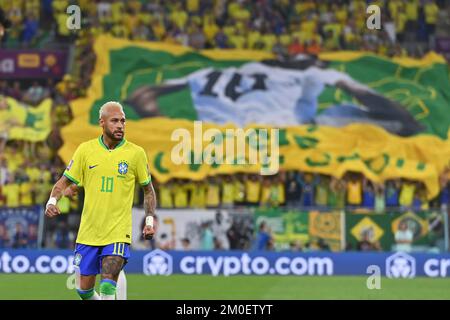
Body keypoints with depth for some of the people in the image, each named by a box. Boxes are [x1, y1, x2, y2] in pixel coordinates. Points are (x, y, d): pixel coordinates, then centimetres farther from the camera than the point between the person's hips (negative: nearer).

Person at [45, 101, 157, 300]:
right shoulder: (85, 150, 2)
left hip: (118, 232, -3)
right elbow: (64, 181, 9)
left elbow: (148, 189, 11)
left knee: (107, 287, -19)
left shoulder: (135, 153, -1)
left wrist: (150, 221, 4)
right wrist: (52, 202, -9)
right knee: (84, 290, 8)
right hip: (88, 232, 3)